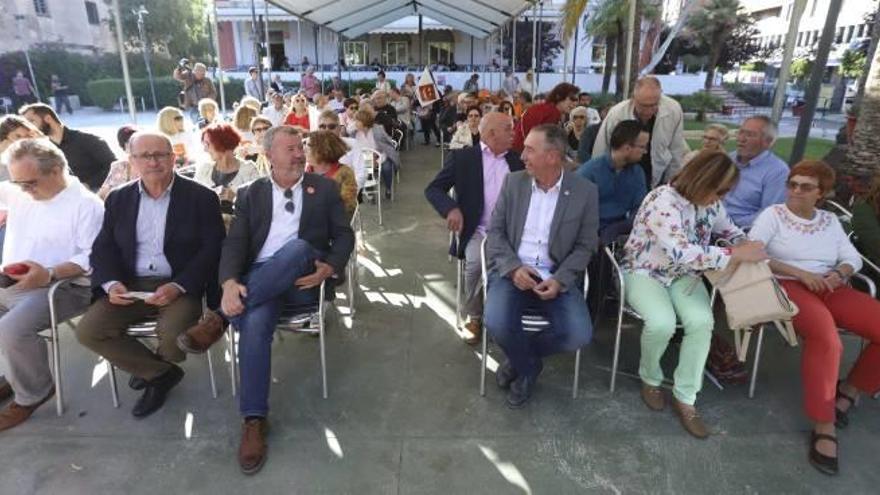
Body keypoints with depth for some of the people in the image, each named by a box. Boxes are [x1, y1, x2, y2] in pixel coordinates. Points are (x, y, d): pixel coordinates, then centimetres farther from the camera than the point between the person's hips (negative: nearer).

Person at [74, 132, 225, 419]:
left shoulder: (201, 197, -2)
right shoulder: (118, 199, 12)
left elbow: (212, 250, -8)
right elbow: (103, 247, 10)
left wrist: (178, 287, -21)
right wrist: (111, 283, -10)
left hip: (180, 285, -4)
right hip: (130, 285, 4)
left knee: (173, 332, -29)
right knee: (87, 331, -16)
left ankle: (149, 367, 13)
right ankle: (161, 373, 5)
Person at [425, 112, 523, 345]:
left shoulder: (517, 161, 14)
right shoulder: (462, 157, 3)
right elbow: (433, 189, -2)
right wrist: (452, 208, -21)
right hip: (477, 230, -2)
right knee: (476, 261, -30)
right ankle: (474, 316, -5)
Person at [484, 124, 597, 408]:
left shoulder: (585, 192, -1)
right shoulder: (513, 182, 3)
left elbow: (585, 246, 1)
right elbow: (495, 231, 3)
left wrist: (560, 280, -16)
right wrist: (513, 268, -14)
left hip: (558, 277, 0)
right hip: (512, 271, 1)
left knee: (579, 335, -22)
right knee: (497, 324, -27)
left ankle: (521, 357, 9)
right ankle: (528, 367, 8)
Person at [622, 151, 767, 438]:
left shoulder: (710, 203, -3)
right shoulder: (663, 202, -28)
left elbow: (728, 229, 17)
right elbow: (682, 253, -38)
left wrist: (746, 245, -6)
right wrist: (736, 255, -32)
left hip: (683, 274, 6)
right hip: (644, 272, -6)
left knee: (702, 321, -21)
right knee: (662, 322, -32)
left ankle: (685, 398, -5)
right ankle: (650, 379, 1)